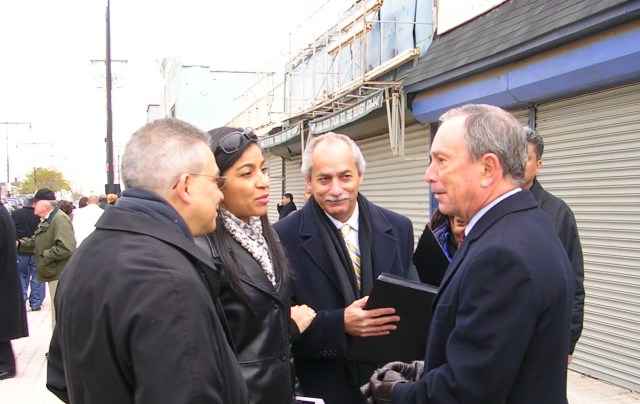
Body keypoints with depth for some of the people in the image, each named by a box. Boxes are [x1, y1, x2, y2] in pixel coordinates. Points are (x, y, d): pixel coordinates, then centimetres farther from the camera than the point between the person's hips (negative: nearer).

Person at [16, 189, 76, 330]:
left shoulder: (60, 219, -19)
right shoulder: (46, 220, 16)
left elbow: (66, 248, -28)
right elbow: (36, 242, 21)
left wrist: (44, 255, -18)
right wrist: (19, 243, 3)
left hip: (60, 276, -10)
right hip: (54, 275, 10)